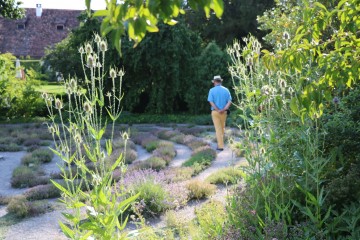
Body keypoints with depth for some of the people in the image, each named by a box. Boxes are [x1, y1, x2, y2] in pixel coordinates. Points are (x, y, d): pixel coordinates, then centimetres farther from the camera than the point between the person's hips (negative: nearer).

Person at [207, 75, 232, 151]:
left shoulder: (212, 90, -6)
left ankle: (221, 146, -2)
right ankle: (220, 142, 30)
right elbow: (229, 101, -7)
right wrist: (223, 109, -15)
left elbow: (211, 102, -15)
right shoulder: (226, 90, 2)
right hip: (224, 112, 3)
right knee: (222, 127, 19)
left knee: (218, 129, 0)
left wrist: (218, 110, -15)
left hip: (215, 112, -2)